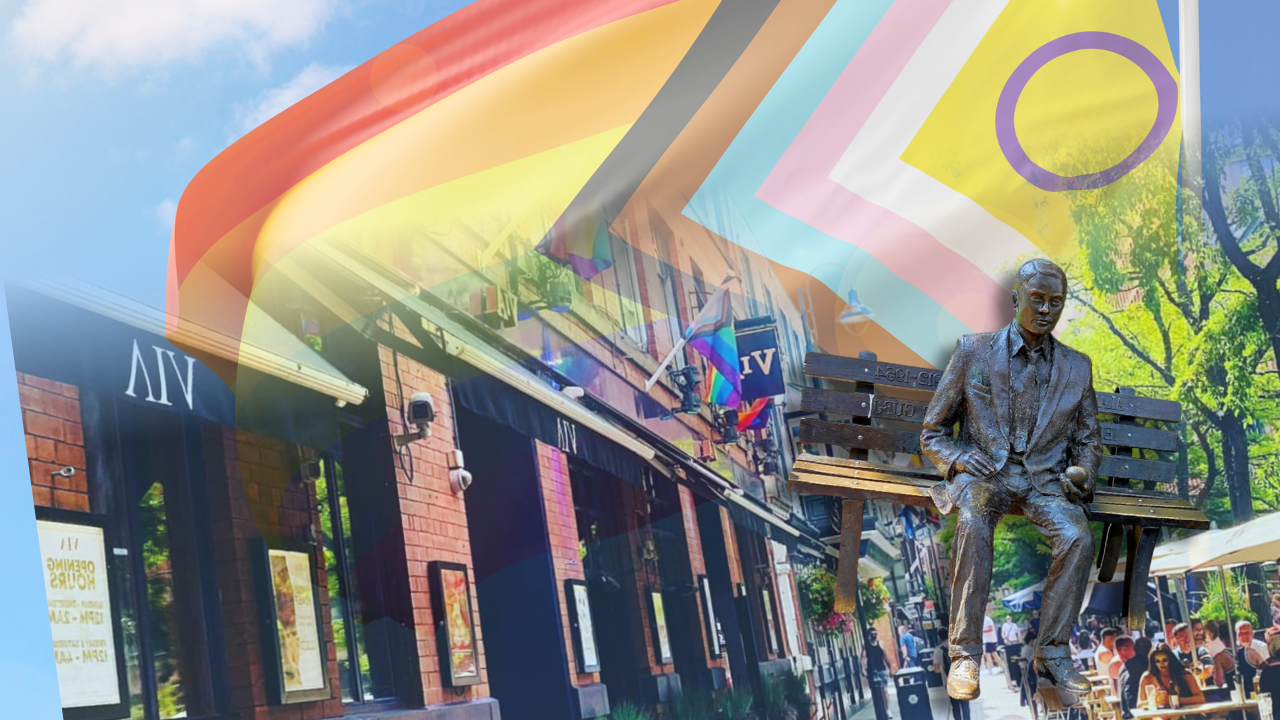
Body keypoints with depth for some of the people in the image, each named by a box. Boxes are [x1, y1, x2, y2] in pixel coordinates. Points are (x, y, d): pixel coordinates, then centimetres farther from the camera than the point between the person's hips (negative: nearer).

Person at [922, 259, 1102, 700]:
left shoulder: (1077, 368, 14)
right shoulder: (973, 352, 7)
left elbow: (1089, 441, 21)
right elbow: (932, 433, 10)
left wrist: (1080, 470, -2)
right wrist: (960, 457, -11)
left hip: (1045, 480, 2)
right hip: (983, 474, -2)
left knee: (1078, 537, -31)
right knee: (974, 524, -37)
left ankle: (1053, 651, -15)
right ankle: (965, 654, -30)